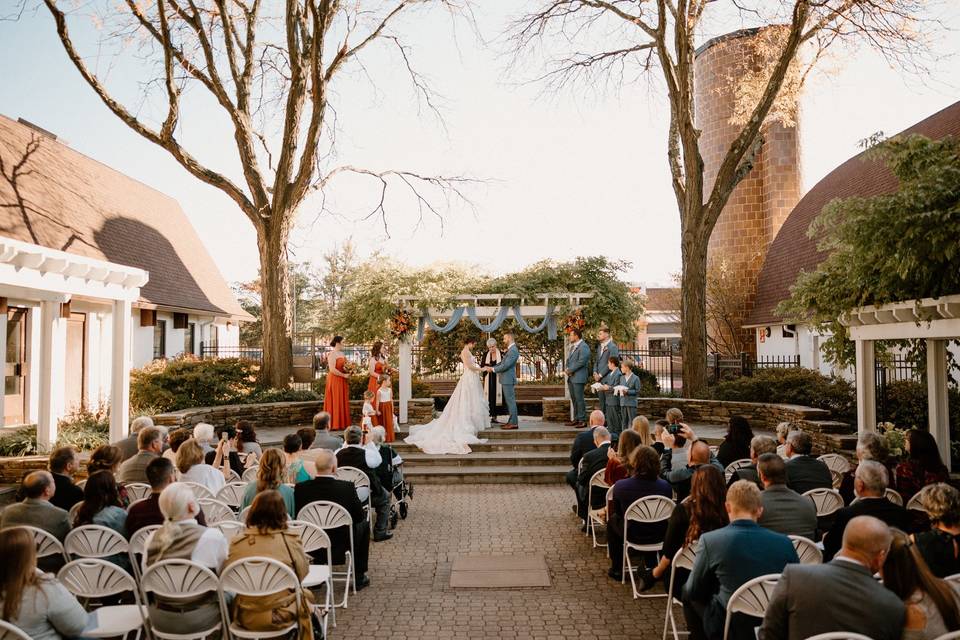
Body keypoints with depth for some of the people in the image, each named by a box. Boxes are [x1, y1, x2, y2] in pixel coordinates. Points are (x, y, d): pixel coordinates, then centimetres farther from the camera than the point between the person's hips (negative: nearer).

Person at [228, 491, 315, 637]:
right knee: (306, 594, 28)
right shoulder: (291, 540, -13)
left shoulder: (237, 542, -8)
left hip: (246, 617, 3)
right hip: (281, 615, -3)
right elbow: (303, 572, -1)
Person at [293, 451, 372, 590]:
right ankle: (359, 577, 27)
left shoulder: (300, 488, -14)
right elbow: (360, 516, -9)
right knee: (364, 524, 24)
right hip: (341, 547, -2)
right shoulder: (347, 487, -21)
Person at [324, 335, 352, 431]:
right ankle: (335, 425, 2)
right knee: (335, 402, -4)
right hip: (335, 380, -9)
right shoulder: (332, 354, -12)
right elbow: (332, 369, -21)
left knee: (343, 402, 9)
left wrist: (348, 371, 4)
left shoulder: (341, 353, 15)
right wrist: (344, 375, -15)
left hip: (342, 381, 9)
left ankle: (342, 424, 13)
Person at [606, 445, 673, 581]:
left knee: (612, 520, 27)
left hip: (634, 535, -2)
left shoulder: (620, 486, -20)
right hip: (659, 537, 3)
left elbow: (617, 512, 0)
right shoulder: (665, 486, -15)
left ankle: (617, 569, 34)